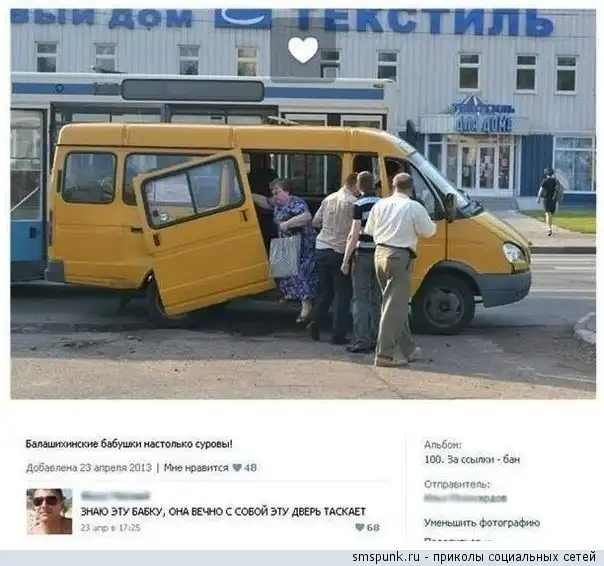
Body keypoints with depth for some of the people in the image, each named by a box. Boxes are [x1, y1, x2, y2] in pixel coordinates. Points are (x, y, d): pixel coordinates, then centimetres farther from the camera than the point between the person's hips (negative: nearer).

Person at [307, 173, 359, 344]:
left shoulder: (329, 199, 8)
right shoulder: (352, 203, -12)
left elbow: (315, 222, 16)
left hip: (322, 249, 6)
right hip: (341, 252, -6)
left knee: (325, 291, 19)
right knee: (342, 294, 2)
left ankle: (315, 324, 13)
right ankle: (338, 335, 1)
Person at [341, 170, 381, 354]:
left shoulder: (360, 205, -10)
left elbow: (354, 235, -14)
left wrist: (346, 260, -9)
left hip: (363, 255, -5)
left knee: (361, 299, -1)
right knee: (376, 299, 12)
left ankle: (362, 342, -3)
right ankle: (376, 341, 15)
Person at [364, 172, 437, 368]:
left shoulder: (380, 204, 8)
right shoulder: (414, 207, -7)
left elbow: (369, 231, 14)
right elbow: (428, 232, -2)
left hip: (380, 254, 7)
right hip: (400, 257, -7)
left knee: (397, 304, 17)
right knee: (394, 306, -3)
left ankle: (409, 349, 27)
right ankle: (384, 355, -5)